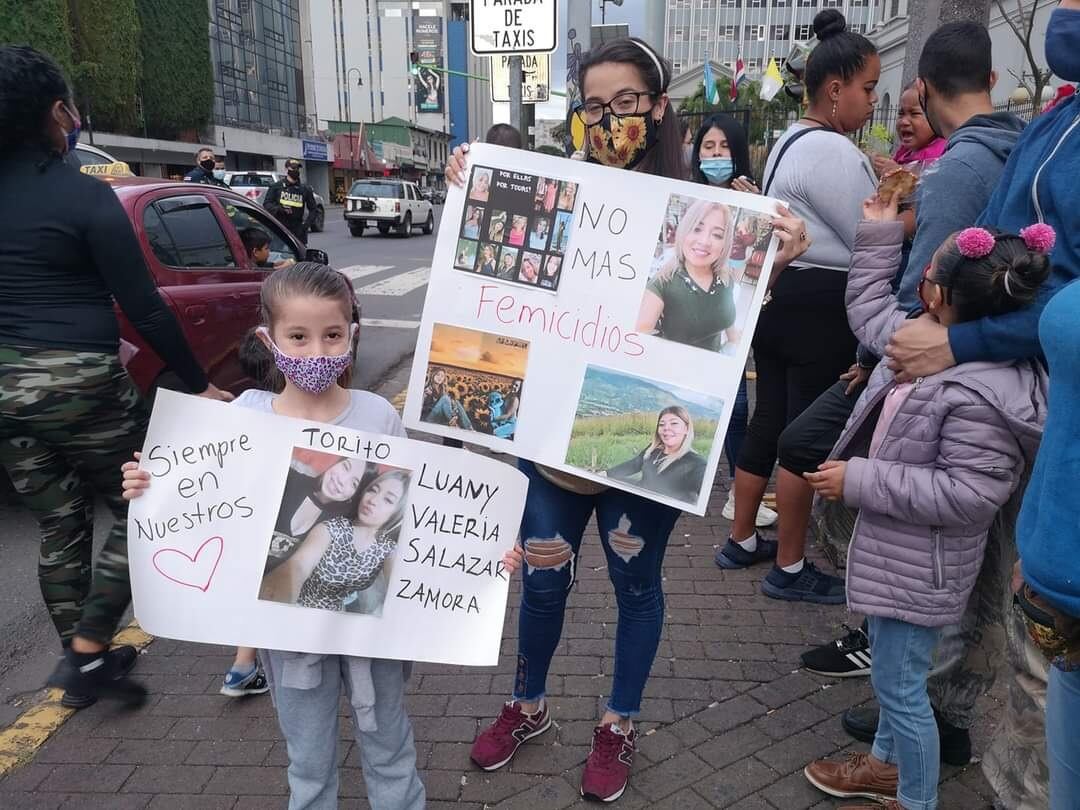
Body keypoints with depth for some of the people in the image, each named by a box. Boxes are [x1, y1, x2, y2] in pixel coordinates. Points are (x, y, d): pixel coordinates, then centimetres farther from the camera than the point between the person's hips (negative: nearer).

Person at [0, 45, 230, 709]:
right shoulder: (85, 196, -13)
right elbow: (145, 308, -13)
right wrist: (199, 384, -5)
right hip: (79, 385, -6)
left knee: (60, 528, 17)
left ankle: (84, 664, 30)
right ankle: (86, 654, 11)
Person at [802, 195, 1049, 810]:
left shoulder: (983, 395, -30)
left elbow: (965, 495, -29)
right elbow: (870, 309, 15)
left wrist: (860, 480, -26)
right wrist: (879, 236, 12)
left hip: (920, 566, -10)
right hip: (895, 549, 10)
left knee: (899, 683, 8)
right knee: (893, 673, 26)